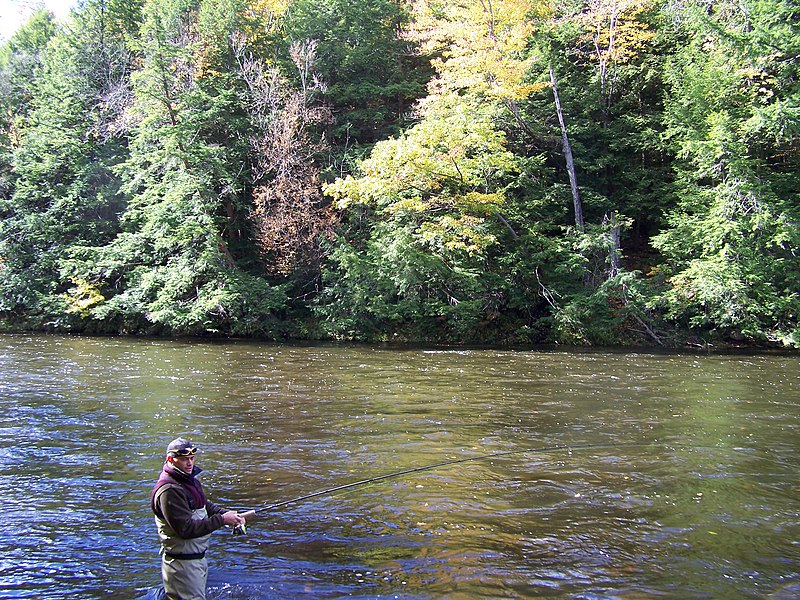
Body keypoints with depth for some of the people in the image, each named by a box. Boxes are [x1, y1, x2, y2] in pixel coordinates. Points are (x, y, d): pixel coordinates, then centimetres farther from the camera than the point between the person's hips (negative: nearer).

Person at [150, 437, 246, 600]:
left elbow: (206, 506, 17)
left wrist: (228, 514, -2)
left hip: (197, 558, 10)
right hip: (182, 563, -10)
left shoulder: (190, 480, 8)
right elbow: (186, 529, -26)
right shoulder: (169, 491, -24)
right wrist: (222, 520, -24)